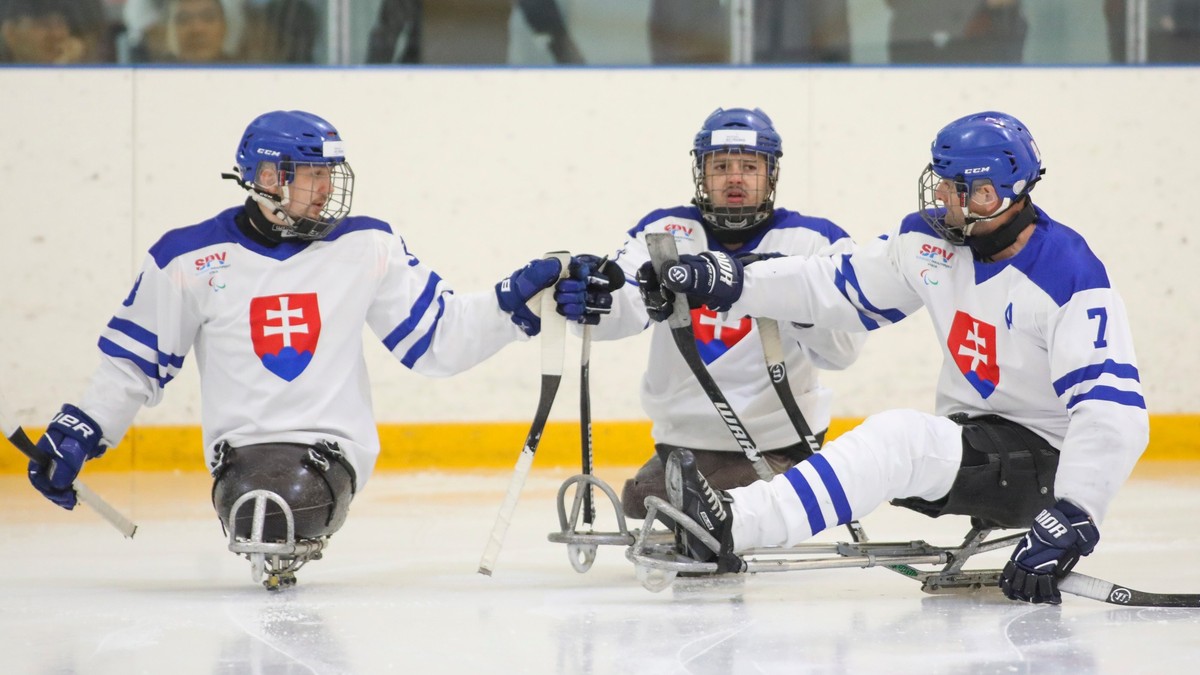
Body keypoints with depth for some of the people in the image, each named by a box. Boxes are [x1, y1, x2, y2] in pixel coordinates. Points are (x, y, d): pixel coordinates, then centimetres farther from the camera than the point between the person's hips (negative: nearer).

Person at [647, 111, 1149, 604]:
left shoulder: (1070, 276, -21)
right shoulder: (931, 239, 1)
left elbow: (1113, 409, -28)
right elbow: (841, 286, 11)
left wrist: (1072, 520, -35)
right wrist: (736, 284, 0)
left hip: (1040, 460, -9)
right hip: (963, 442, 9)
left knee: (902, 438, -29)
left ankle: (733, 526, -42)